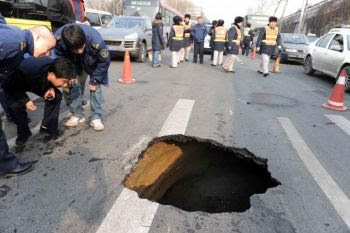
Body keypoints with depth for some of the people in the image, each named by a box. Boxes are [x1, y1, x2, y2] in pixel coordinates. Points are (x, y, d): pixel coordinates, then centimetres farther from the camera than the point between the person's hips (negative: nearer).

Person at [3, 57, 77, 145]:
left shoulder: (56, 68, -31)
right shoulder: (27, 71, -46)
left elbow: (51, 83, -6)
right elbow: (9, 86, -28)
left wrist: (51, 88, -27)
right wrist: (25, 100, -37)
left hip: (37, 82, 4)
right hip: (14, 84, -4)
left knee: (57, 96, -14)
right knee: (16, 105, -26)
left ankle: (48, 126, 2)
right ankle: (23, 133, 0)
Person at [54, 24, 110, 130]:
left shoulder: (95, 40, -43)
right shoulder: (58, 37, -36)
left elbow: (104, 61, -25)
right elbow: (58, 57, -15)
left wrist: (94, 80, -19)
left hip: (92, 61, -2)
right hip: (73, 61, 2)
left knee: (95, 85, -11)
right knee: (73, 83, -8)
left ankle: (96, 117, -4)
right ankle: (77, 114, 6)